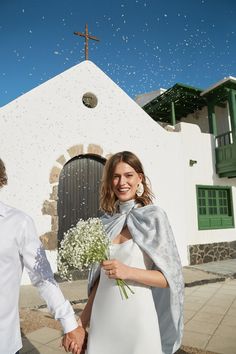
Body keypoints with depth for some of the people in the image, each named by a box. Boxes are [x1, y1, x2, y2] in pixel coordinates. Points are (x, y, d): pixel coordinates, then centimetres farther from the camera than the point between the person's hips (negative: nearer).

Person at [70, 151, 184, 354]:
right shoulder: (106, 222, 3)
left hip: (137, 320, -4)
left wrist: (128, 272, -22)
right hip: (102, 320, 4)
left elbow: (170, 277, -10)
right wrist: (83, 320, 6)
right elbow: (100, 278, 9)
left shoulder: (153, 216, -10)